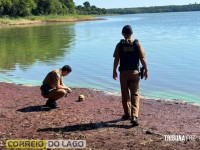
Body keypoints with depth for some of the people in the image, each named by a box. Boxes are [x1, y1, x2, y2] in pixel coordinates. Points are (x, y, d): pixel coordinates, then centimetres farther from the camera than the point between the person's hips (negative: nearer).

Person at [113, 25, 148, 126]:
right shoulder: (137, 44, -3)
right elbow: (142, 59, -4)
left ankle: (127, 114, 24)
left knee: (125, 94, 13)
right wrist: (146, 70, 7)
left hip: (123, 72, 0)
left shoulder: (119, 45, -3)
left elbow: (116, 60, -4)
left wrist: (114, 71, 8)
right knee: (135, 94, 3)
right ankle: (134, 116, -10)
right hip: (134, 72, 0)